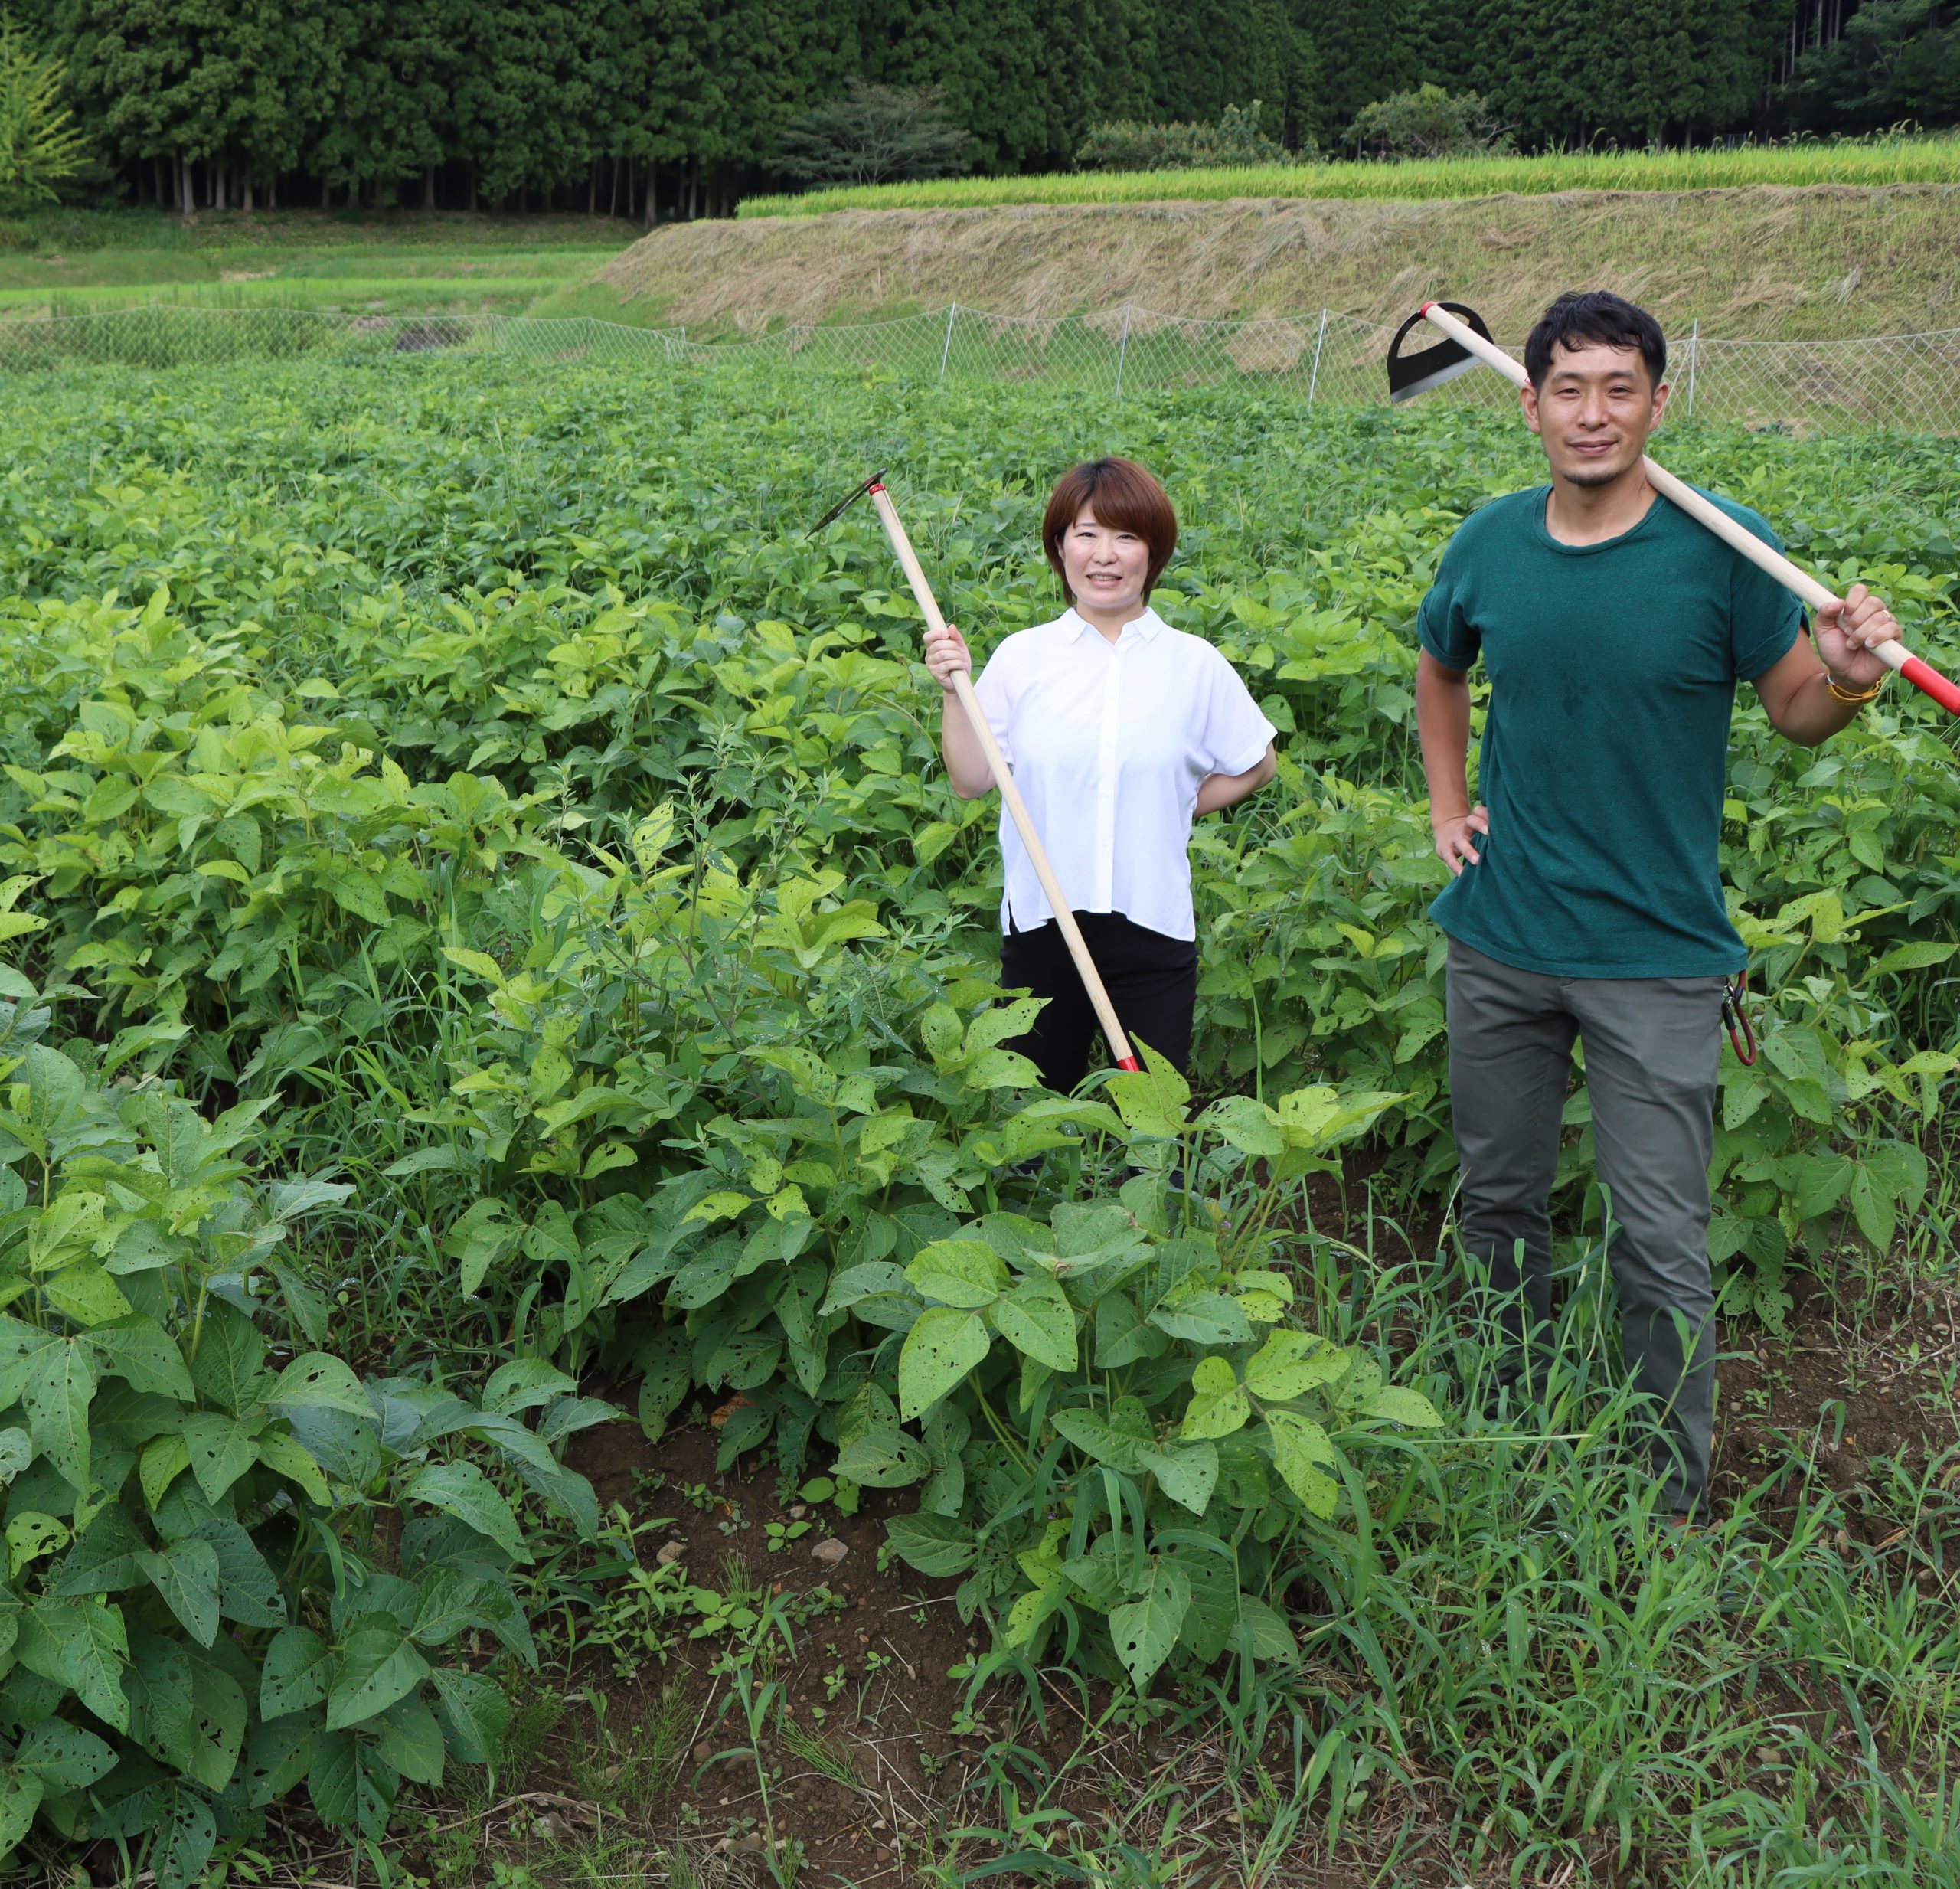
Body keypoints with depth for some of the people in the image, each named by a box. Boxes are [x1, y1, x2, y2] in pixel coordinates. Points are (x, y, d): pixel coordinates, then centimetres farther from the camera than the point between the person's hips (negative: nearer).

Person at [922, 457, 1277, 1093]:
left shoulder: (1194, 664, -1)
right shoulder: (1021, 656, -1)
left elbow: (1257, 766, 11)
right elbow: (971, 781, -3)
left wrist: (1177, 810, 2)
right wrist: (954, 691, -13)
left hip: (1152, 924, 0)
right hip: (1039, 921, 1)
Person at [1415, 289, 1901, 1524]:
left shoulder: (1724, 548, -10)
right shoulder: (1489, 543, 1)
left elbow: (1796, 714, -2)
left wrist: (1849, 679, -24)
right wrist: (1447, 804, 9)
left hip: (1655, 957, -4)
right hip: (1501, 940, 4)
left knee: (1662, 1245, 0)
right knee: (1500, 1200, 17)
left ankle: (1676, 1507, 19)